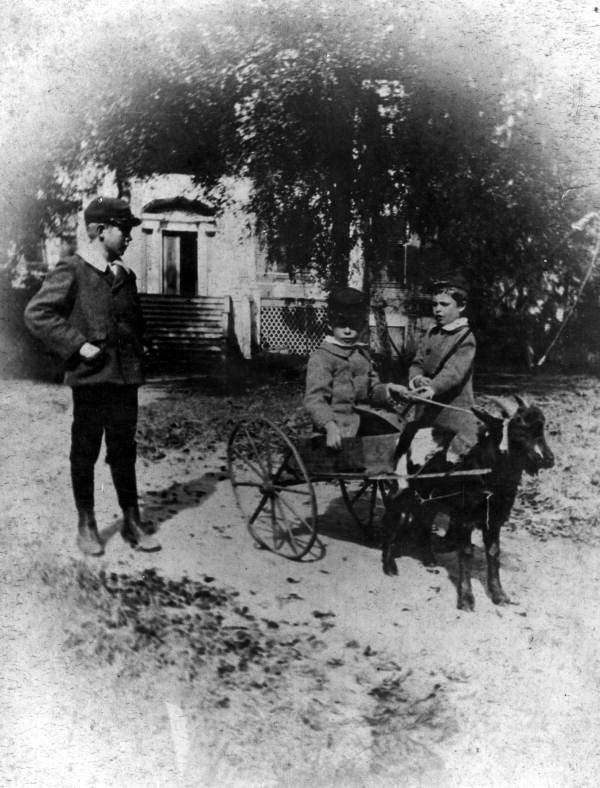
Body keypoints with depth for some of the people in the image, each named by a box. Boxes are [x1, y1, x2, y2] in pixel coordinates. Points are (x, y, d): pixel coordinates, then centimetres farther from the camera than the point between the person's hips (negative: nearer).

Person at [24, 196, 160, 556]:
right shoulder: (73, 270, -7)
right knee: (85, 452, 7)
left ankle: (132, 522, 20)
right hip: (91, 377, -5)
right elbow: (37, 313, -14)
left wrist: (137, 350, 12)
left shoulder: (126, 275, 12)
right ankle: (86, 524, 20)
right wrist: (78, 345, -17)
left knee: (124, 451, 11)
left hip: (126, 377, 6)